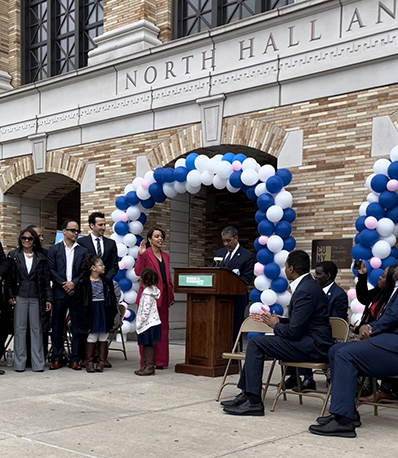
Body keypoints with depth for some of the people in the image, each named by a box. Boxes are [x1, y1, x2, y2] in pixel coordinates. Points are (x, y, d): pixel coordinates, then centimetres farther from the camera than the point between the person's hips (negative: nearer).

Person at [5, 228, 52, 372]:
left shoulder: (41, 258, 8)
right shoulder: (13, 256, 6)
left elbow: (46, 279, 7)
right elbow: (8, 277, 4)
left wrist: (48, 299, 1)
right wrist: (10, 295, -5)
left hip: (36, 297, 1)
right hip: (20, 296, -1)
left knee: (37, 329, 2)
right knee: (19, 329, 2)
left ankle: (38, 363, 8)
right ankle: (19, 363, 8)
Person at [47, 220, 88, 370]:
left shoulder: (83, 251, 10)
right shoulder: (54, 249, 7)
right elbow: (51, 270, -1)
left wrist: (73, 283, -11)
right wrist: (63, 284, -10)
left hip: (76, 292, 1)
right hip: (59, 293, -1)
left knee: (77, 327, 1)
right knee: (57, 326, 4)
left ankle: (74, 359, 7)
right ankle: (56, 359, 11)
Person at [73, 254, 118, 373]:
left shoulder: (107, 281, 5)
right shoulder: (83, 282, -5)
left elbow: (112, 299, 10)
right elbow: (76, 299, -2)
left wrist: (113, 313, 4)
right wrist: (82, 314, -6)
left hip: (104, 312, 3)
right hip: (91, 312, -3)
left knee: (103, 337, 5)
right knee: (91, 336, 1)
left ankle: (101, 362, 13)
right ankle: (89, 362, 11)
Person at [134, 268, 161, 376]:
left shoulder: (147, 293, -18)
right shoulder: (152, 290, 12)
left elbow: (146, 311, -22)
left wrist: (140, 323, -15)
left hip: (148, 323, -9)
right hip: (150, 323, 9)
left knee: (148, 344, -5)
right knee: (145, 345, 13)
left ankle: (149, 367, -1)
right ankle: (145, 365, 19)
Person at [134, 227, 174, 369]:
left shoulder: (165, 256, 17)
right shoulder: (145, 254, -3)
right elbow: (138, 272, -16)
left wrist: (171, 295, 16)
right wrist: (141, 254, -23)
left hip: (163, 296, 6)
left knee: (163, 327, 7)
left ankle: (160, 360, 13)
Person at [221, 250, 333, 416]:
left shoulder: (306, 291, -20)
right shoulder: (307, 285, 14)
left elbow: (294, 331, -23)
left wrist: (276, 325, -4)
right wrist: (276, 320, 11)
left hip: (312, 346, -11)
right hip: (311, 342, 11)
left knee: (255, 343, -14)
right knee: (256, 342, 13)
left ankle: (253, 402, -12)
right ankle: (246, 394, 14)